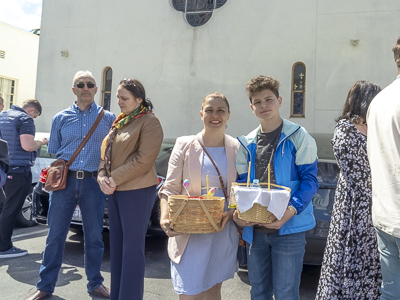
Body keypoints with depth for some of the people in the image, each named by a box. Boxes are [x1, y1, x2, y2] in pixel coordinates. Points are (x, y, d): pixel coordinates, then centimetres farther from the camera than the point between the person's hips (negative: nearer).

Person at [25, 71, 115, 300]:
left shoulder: (108, 118, 6)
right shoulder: (61, 118, 10)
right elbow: (53, 151, 14)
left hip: (94, 182, 0)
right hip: (65, 180, 1)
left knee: (94, 236, 8)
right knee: (56, 235, 6)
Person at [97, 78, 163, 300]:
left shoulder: (149, 122, -9)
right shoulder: (120, 121, 16)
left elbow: (144, 160, -17)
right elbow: (106, 153, 16)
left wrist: (114, 179, -15)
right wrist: (103, 177, -2)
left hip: (137, 191, -8)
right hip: (114, 191, 8)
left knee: (132, 247, 2)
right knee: (116, 245, 14)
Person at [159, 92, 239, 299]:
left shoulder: (236, 148, 3)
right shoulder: (184, 145, -2)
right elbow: (170, 188, -4)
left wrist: (231, 214, -12)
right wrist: (164, 218, -20)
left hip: (224, 231, 2)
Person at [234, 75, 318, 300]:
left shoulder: (298, 137, -5)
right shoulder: (247, 143, 9)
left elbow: (310, 180, -9)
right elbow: (243, 183, 11)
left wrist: (291, 210, -24)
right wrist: (239, 212, -7)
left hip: (290, 227, -4)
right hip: (254, 228, 5)